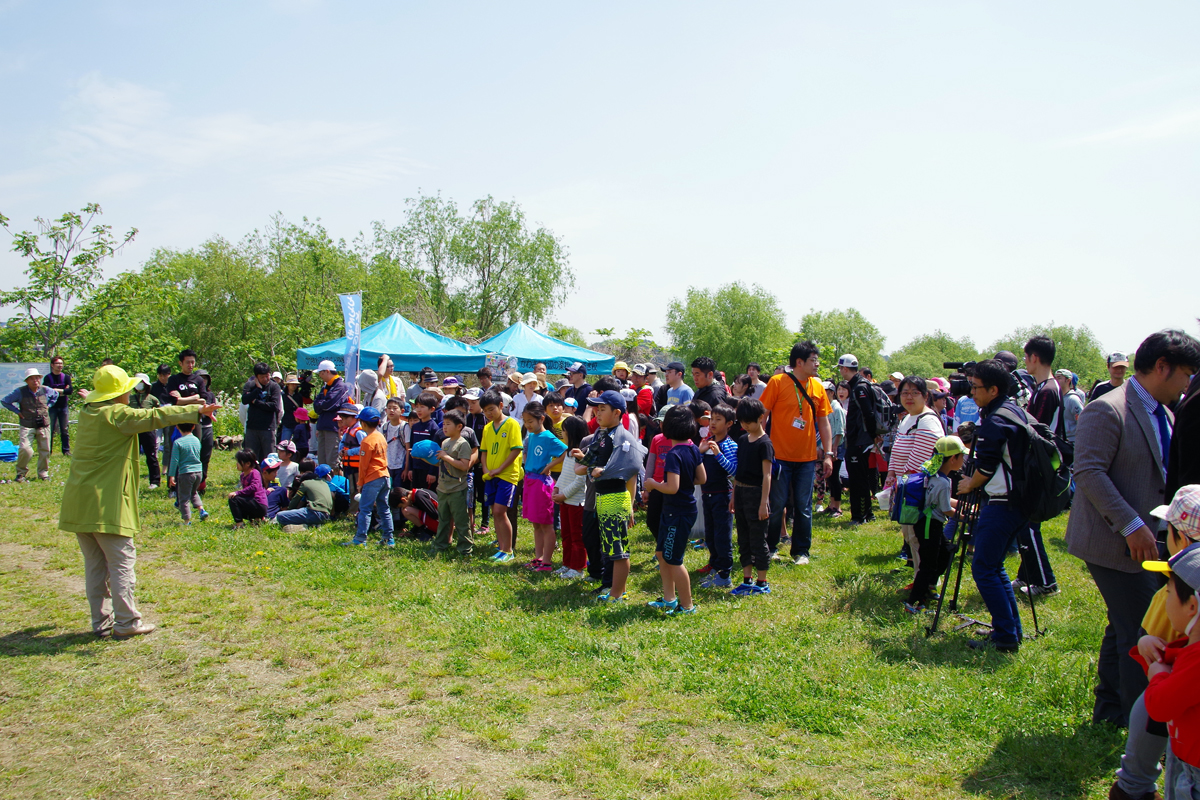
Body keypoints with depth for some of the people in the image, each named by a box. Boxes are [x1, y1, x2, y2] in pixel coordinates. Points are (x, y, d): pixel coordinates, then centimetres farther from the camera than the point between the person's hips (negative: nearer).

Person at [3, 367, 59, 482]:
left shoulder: (45, 390, 4)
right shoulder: (20, 392, -5)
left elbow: (56, 395, 26)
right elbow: (5, 401, 4)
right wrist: (17, 411, -2)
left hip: (44, 426, 3)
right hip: (27, 426, -3)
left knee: (44, 451, 5)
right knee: (25, 449, -16)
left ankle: (43, 473, 21)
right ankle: (21, 472, 6)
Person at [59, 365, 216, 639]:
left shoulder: (87, 413, 14)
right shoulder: (118, 415, -11)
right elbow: (154, 417, -20)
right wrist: (197, 410, -20)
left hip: (78, 503, 8)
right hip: (106, 505, -8)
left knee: (95, 564, 13)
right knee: (122, 562, -1)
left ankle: (101, 622, 18)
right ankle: (126, 622, 1)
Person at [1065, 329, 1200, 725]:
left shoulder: (1163, 414, 14)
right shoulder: (1107, 410, -17)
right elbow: (1088, 472, -24)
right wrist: (1131, 525, -26)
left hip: (1142, 540, 10)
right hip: (1113, 542, -10)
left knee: (1124, 627, 18)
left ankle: (1109, 711, 31)